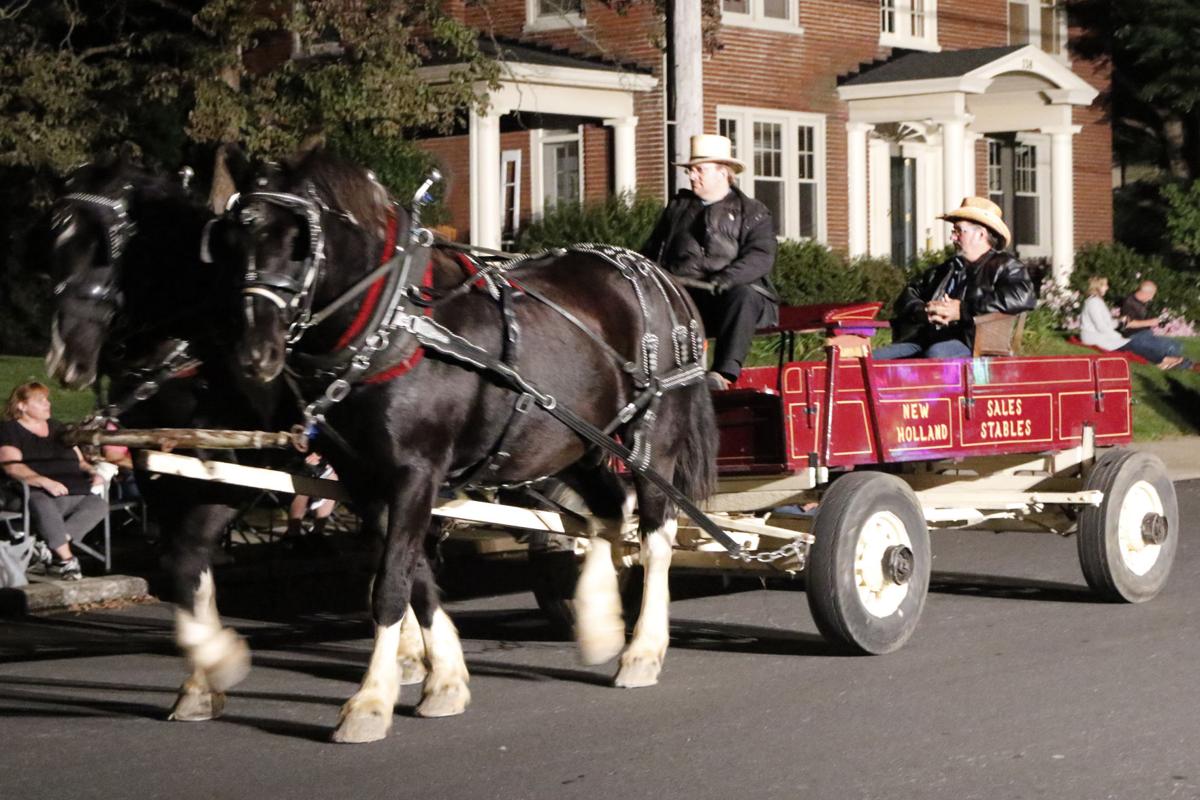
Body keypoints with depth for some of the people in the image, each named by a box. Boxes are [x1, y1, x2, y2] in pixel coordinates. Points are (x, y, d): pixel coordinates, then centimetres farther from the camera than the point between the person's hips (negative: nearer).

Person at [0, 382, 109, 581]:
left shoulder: (56, 428, 26)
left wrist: (92, 472, 2)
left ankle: (51, 549, -31)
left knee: (99, 504, -23)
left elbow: (79, 461, 27)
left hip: (71, 496, 6)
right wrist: (45, 482, -25)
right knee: (44, 506, -41)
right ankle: (67, 560, -34)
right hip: (36, 495, -6)